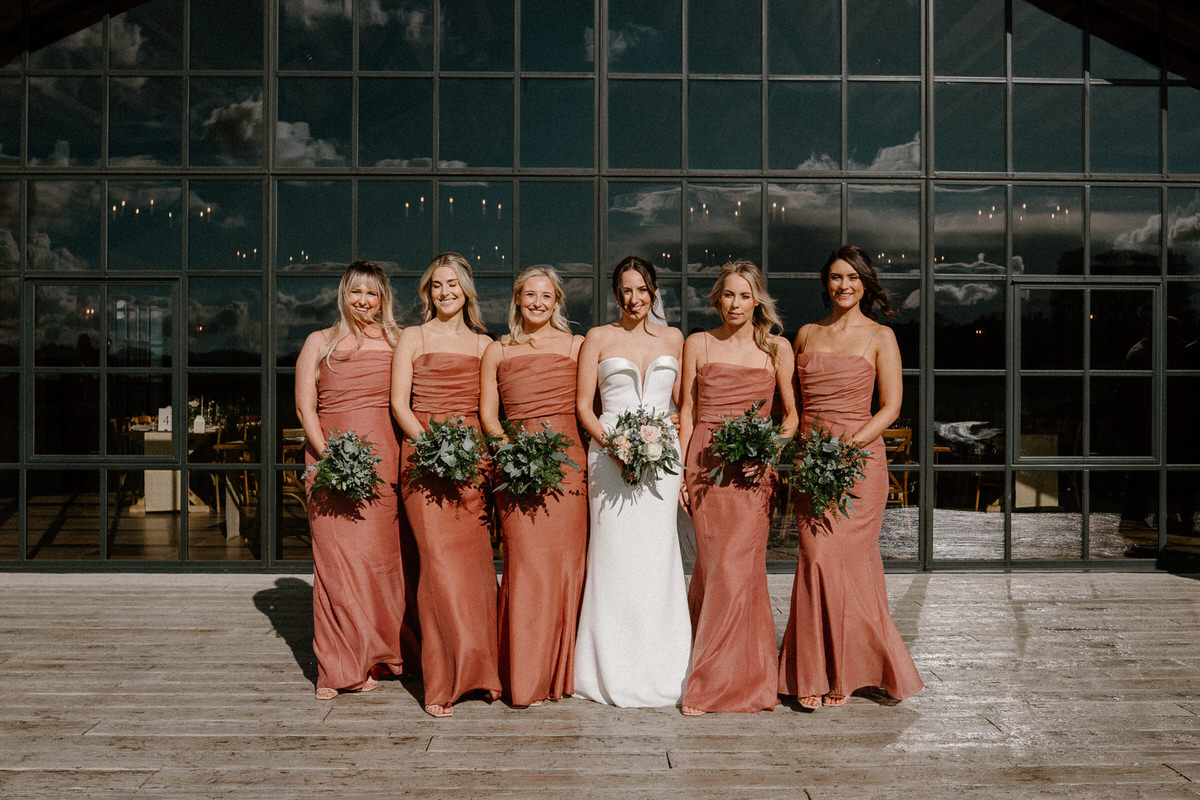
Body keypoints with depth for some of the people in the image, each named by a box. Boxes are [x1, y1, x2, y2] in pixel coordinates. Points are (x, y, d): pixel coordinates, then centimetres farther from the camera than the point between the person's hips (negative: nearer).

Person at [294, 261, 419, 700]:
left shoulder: (399, 342, 13)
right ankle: (343, 667, 6)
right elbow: (305, 407, 4)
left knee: (388, 553, 2)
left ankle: (382, 654, 17)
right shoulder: (320, 343, 11)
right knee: (339, 556, -3)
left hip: (388, 458, 1)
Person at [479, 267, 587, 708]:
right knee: (525, 564, -5)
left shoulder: (576, 346, 11)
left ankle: (560, 671, 14)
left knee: (565, 563, 0)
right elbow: (487, 414, 10)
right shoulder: (497, 351, 14)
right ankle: (525, 678, 5)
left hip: (567, 461, 0)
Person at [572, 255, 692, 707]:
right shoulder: (598, 338, 7)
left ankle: (658, 672, 12)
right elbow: (583, 404, 4)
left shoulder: (673, 339, 13)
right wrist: (608, 442, -12)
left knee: (656, 555, 0)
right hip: (610, 454, -1)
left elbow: (683, 400, 13)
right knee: (613, 555, -3)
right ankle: (613, 673, 8)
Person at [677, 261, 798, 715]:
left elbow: (792, 413, 11)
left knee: (738, 566, -6)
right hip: (706, 463, 1)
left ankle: (712, 683, 7)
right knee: (716, 566, -2)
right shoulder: (697, 344, 9)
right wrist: (679, 471, 3)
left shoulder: (777, 348, 8)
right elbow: (687, 411, 10)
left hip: (752, 468, 0)